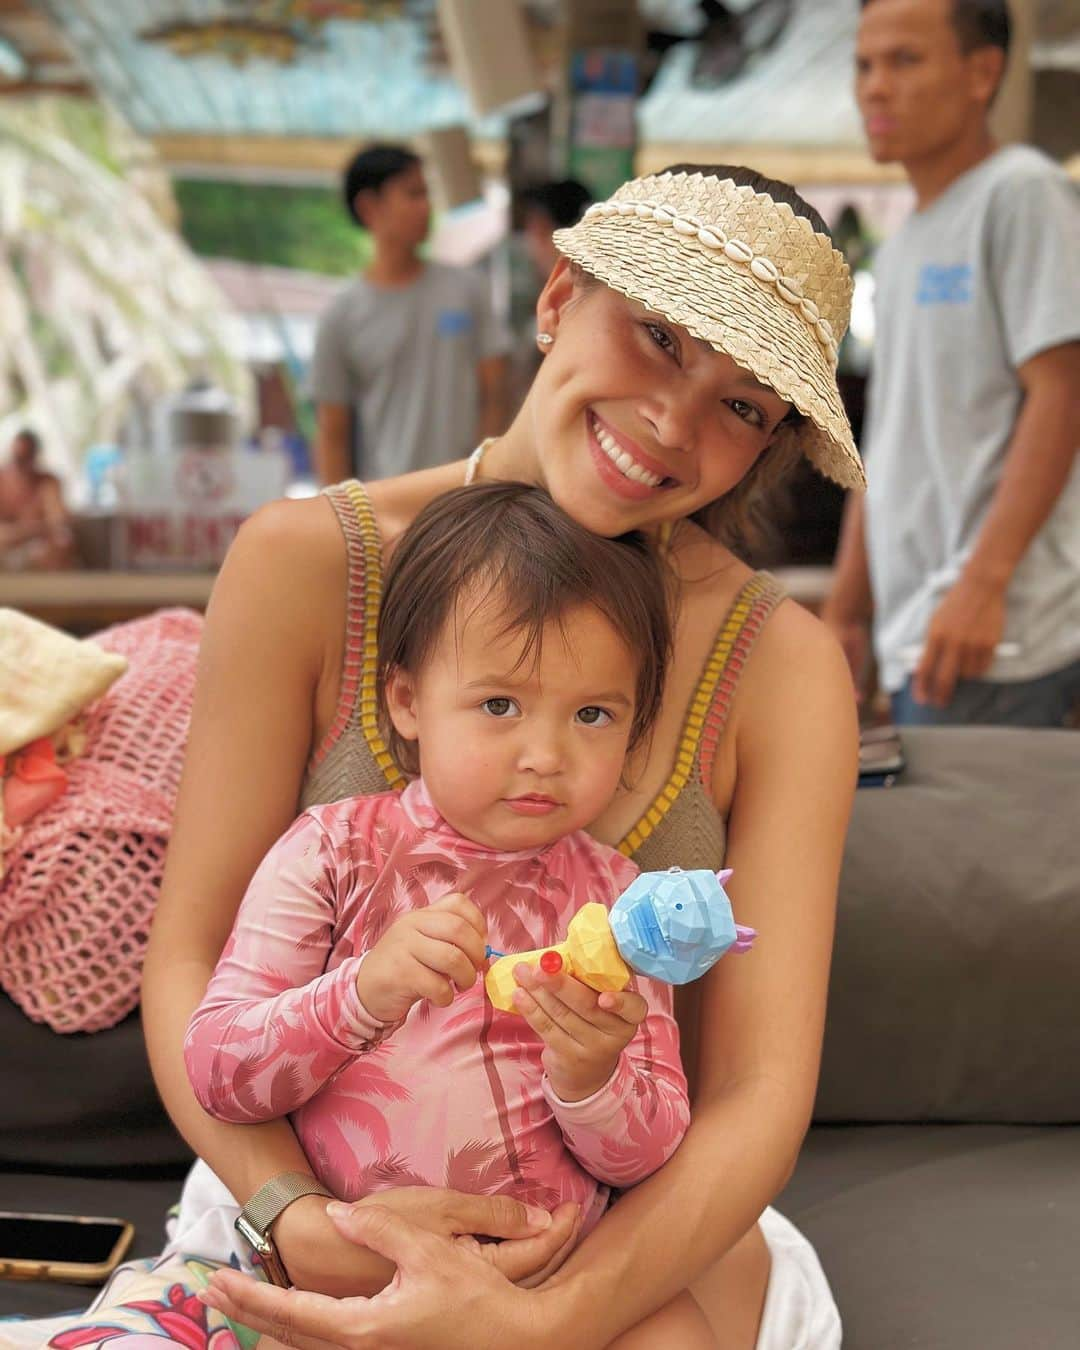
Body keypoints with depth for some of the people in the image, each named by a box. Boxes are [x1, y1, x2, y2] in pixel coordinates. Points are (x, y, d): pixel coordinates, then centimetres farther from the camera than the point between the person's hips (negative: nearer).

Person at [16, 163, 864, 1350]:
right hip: (313, 1187, 0)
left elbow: (758, 1091, -15)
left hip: (635, 1231, 1)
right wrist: (302, 1225, -26)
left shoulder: (782, 667, -12)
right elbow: (191, 958, -9)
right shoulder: (306, 566, -11)